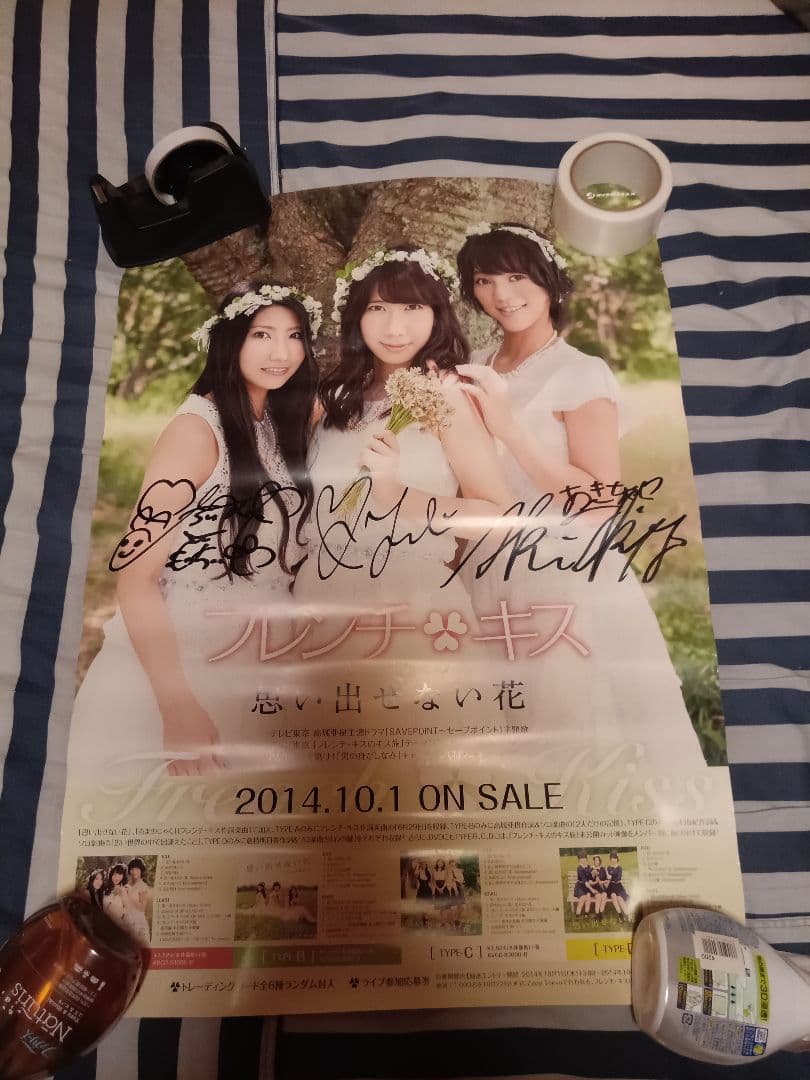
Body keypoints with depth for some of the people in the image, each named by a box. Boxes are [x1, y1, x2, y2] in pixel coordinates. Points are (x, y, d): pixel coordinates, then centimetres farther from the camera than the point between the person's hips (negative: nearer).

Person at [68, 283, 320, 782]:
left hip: (256, 675, 7)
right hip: (173, 670, -6)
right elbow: (135, 576, -19)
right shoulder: (197, 428, -17)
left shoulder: (283, 421, 4)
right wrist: (178, 707, -24)